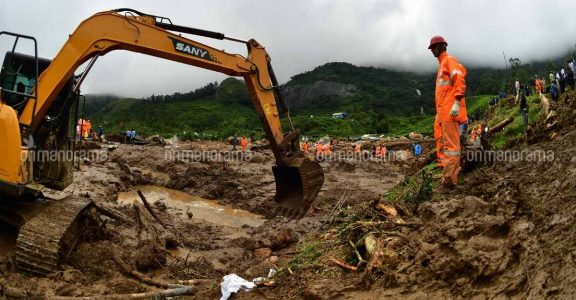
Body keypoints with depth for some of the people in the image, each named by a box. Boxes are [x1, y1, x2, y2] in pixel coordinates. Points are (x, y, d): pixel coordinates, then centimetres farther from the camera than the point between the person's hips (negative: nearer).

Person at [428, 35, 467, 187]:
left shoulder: (449, 60, -3)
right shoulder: (441, 64, 25)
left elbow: (459, 80, -16)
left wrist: (457, 103, -24)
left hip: (450, 110, -10)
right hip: (442, 111, 10)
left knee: (451, 144, -11)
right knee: (444, 143, 10)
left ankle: (449, 178, -12)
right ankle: (449, 176, 14)